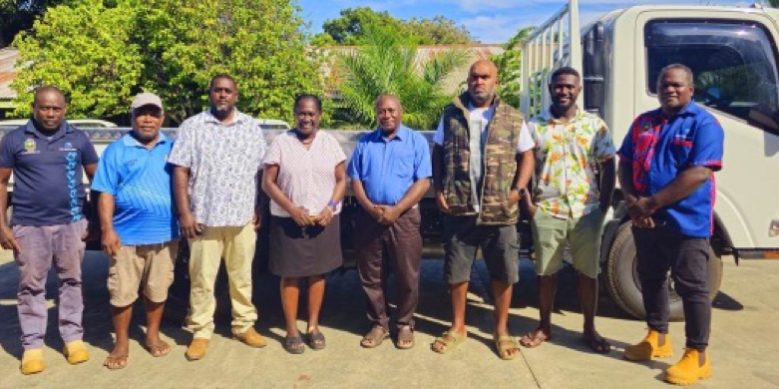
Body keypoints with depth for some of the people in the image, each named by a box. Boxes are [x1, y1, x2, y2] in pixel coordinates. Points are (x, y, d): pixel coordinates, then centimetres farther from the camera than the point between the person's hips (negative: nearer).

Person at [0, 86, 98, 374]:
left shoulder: (78, 139, 4)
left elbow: (96, 178, 8)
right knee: (31, 286, 6)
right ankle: (32, 346, 15)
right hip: (29, 226, -1)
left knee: (71, 281, 9)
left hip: (71, 224, 1)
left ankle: (73, 338, 20)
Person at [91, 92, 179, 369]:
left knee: (158, 290, 12)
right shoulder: (117, 150, 2)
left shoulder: (172, 148, 8)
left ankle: (153, 335, 29)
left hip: (165, 234, 2)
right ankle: (121, 343, 19)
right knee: (122, 293, 3)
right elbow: (106, 193, -1)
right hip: (127, 234, -2)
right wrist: (107, 229, -8)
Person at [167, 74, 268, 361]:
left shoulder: (252, 128, 8)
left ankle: (244, 325, 25)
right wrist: (184, 213, -9)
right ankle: (201, 332, 17)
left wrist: (259, 210, 5)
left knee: (242, 275, 12)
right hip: (204, 217, -2)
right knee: (202, 278, 5)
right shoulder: (192, 127, 2)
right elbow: (180, 172, -2)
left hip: (243, 217, 2)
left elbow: (261, 171, 9)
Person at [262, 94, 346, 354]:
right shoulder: (281, 143, -2)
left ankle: (313, 326, 23)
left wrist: (331, 207, -11)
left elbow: (341, 179, 5)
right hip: (288, 220, -2)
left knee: (318, 273, 9)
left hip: (324, 220, 2)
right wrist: (293, 209, -14)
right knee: (291, 275, 4)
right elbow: (268, 183, -4)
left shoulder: (330, 142, 4)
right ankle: (291, 330, 17)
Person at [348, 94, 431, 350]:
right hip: (369, 218, 3)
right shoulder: (364, 143, 12)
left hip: (404, 217, -3)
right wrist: (370, 207, -10)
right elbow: (355, 180, 8)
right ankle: (379, 323, 22)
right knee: (371, 277, 8)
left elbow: (423, 182, -6)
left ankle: (405, 325, 19)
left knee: (407, 276, 3)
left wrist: (396, 210, -15)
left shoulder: (417, 141, 2)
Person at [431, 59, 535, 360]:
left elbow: (526, 155, 7)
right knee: (456, 271, 11)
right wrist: (438, 189, -1)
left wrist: (517, 190, -5)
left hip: (500, 212, 0)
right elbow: (438, 153, 10)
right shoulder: (451, 115, 6)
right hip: (458, 209, 1)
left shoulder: (513, 118, 4)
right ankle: (458, 326, 29)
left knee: (503, 272, 7)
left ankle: (501, 330, 25)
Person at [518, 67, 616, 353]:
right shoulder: (535, 126, 3)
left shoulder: (595, 124, 4)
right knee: (547, 272, 9)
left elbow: (608, 167, 6)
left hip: (587, 212, 1)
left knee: (588, 272, 10)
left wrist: (604, 205, -1)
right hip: (547, 212, 0)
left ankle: (589, 329, 25)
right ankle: (544, 327, 25)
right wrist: (528, 203, -5)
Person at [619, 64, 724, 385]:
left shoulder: (704, 123, -7)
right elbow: (625, 165, 9)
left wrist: (651, 203, -18)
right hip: (646, 221, 6)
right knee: (650, 279, 16)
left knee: (692, 287, 1)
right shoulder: (643, 122, 12)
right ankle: (657, 338, 32)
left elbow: (698, 174, -18)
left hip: (686, 222, -6)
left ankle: (697, 356, 12)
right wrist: (633, 201, -9)